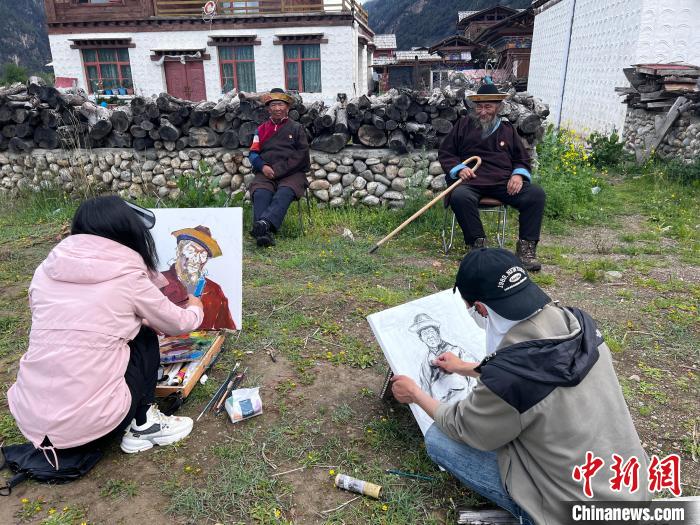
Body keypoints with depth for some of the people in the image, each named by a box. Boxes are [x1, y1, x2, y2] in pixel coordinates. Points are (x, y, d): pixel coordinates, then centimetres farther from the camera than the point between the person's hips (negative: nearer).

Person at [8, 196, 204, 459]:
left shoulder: (47, 269, 6)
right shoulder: (127, 275, -6)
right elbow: (177, 324, 8)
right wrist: (195, 309, 31)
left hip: (30, 419, 5)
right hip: (90, 422, -5)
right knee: (144, 339, 16)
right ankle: (144, 425, 20)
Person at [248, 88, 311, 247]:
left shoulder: (296, 128, 16)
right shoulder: (261, 129, 24)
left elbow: (302, 154, 3)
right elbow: (253, 153, 18)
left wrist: (279, 170, -9)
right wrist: (263, 167, -6)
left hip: (292, 173, -2)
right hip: (266, 174, 2)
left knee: (284, 193, -35)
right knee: (260, 193, -31)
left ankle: (264, 223, -57)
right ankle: (264, 233, -48)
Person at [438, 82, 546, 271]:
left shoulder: (507, 129, 24)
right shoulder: (463, 125, 18)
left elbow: (522, 160, 26)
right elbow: (444, 153, 16)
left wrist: (518, 174, 1)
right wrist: (459, 168, -4)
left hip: (503, 182, 3)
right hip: (471, 181, -2)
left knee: (536, 194, -22)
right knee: (459, 197, -38)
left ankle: (526, 247, -17)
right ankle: (478, 243, -25)